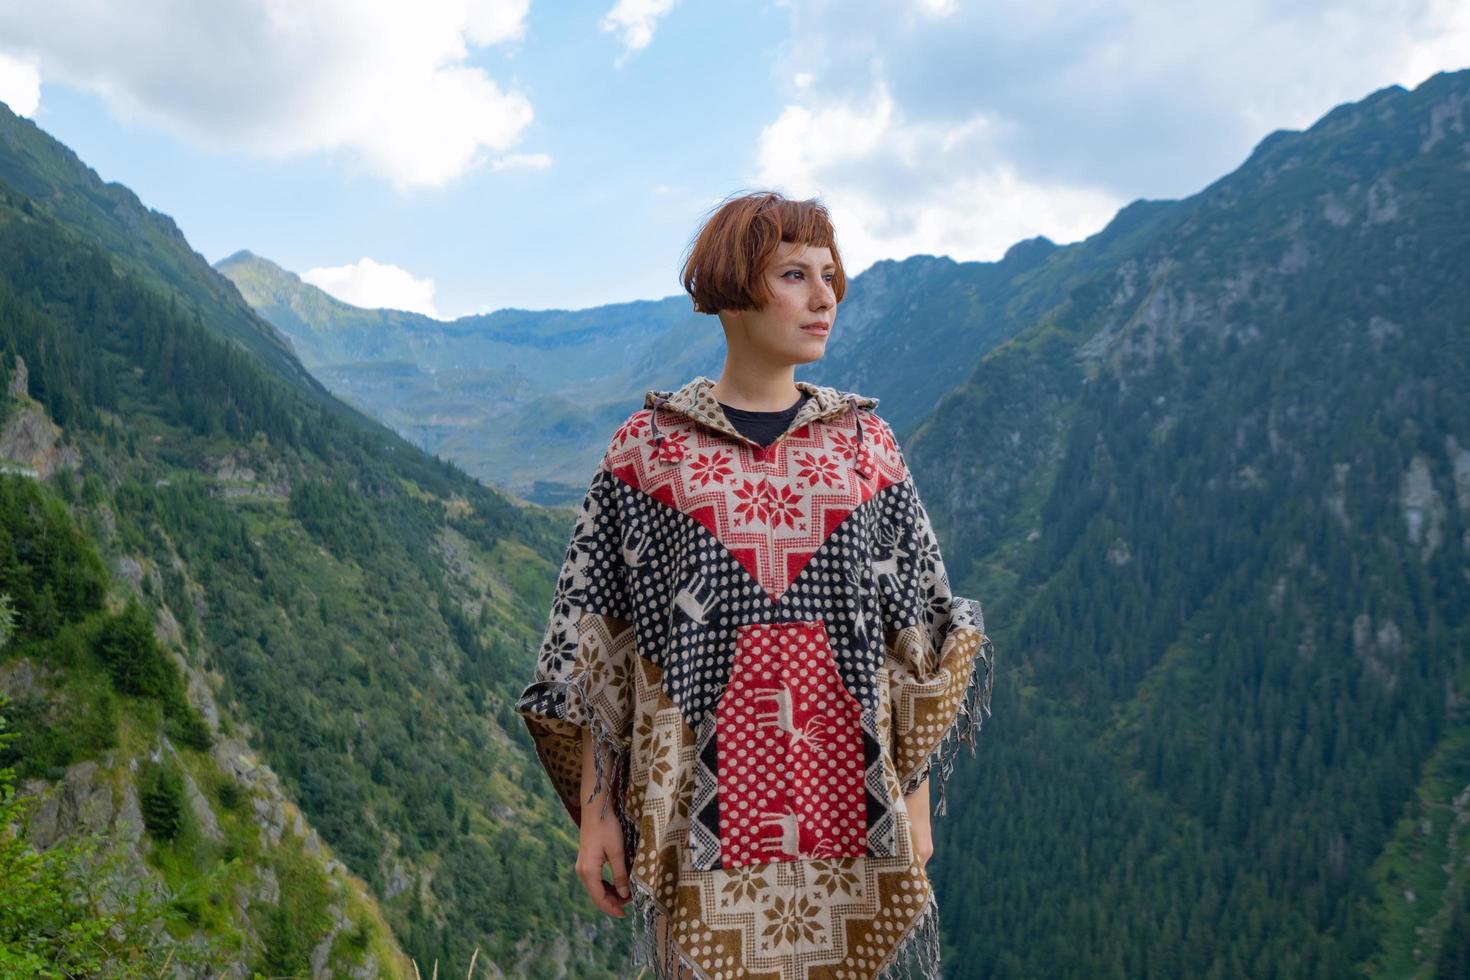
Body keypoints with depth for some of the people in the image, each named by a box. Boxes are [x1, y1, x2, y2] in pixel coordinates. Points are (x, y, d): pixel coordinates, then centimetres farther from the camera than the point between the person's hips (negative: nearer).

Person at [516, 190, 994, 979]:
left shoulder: (865, 442, 5)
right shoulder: (649, 448, -2)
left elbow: (914, 635, 7)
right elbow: (596, 645, 0)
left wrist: (915, 803, 5)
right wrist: (594, 811, -1)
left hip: (845, 803, 3)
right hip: (707, 806, -2)